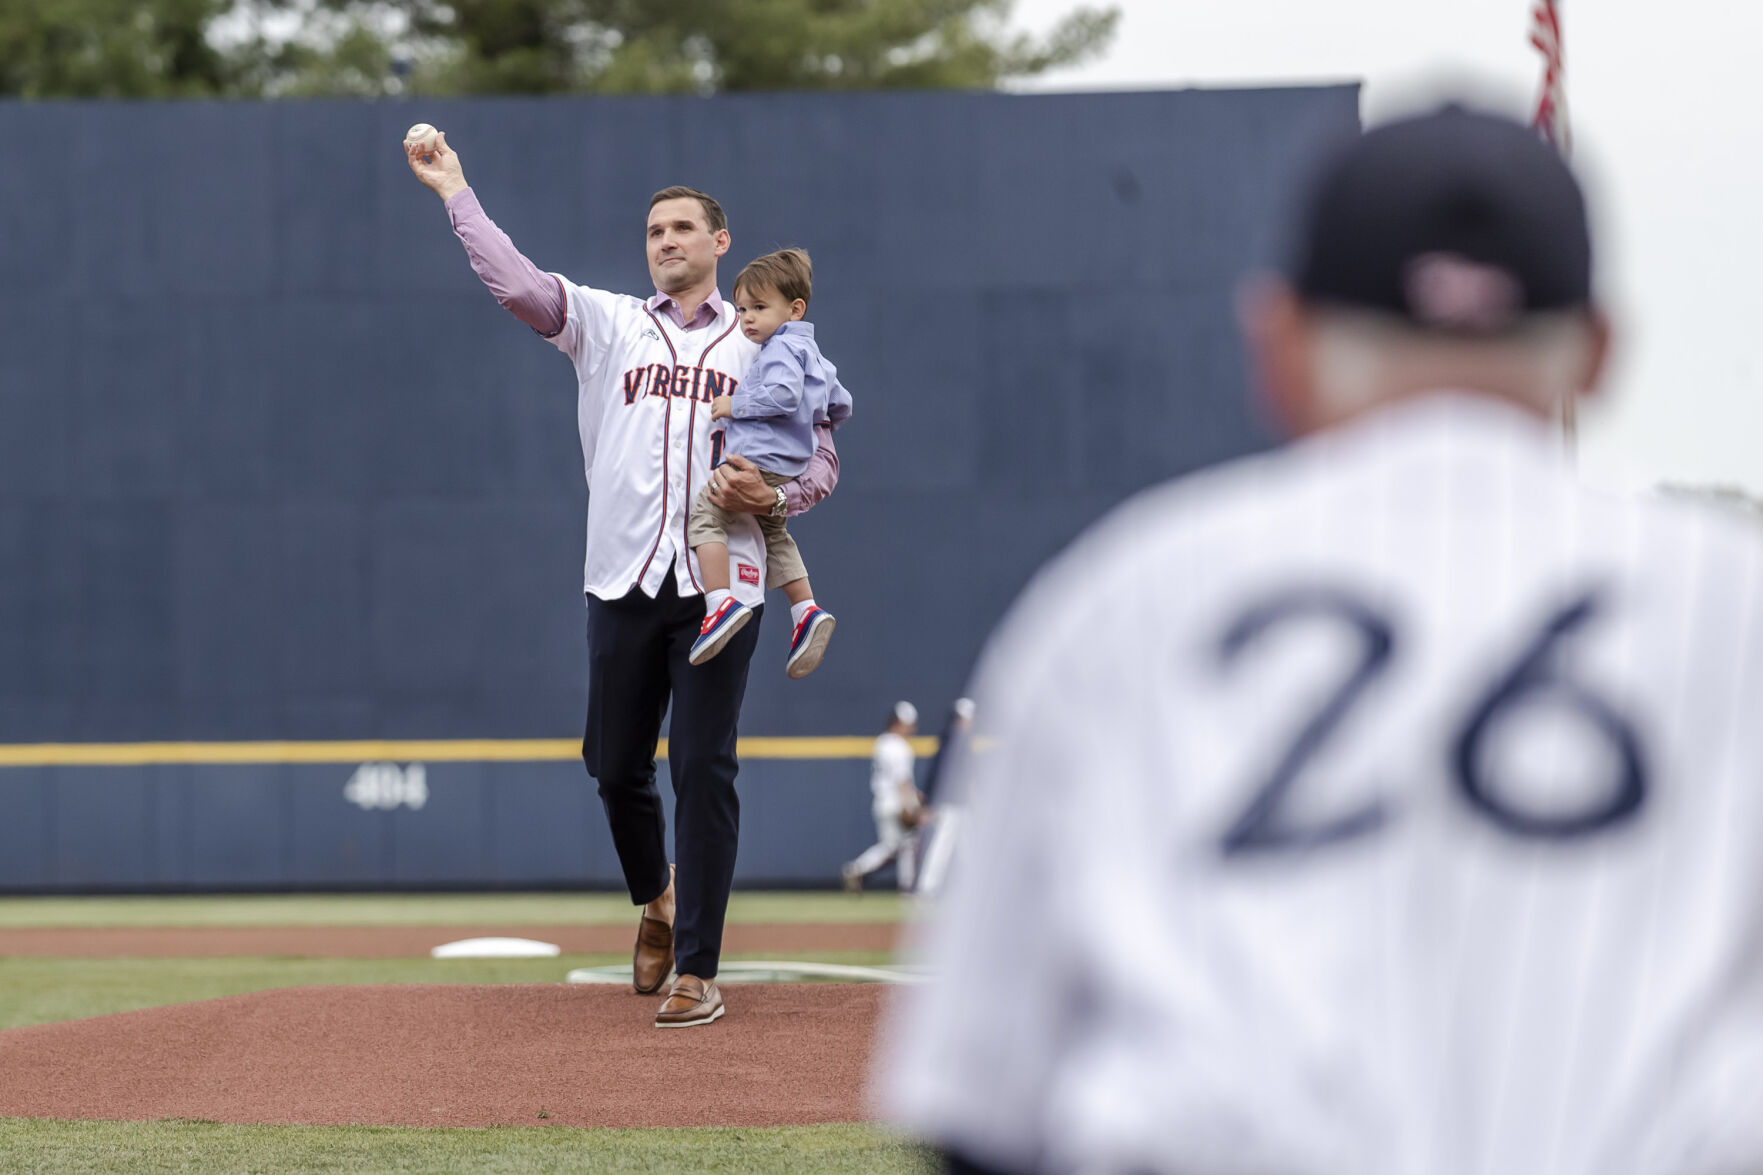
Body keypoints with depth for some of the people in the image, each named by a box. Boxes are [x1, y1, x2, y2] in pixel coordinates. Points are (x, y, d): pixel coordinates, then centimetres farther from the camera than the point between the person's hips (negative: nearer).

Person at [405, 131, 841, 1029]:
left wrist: (772, 496, -9)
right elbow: (516, 282, 2)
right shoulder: (607, 324, 15)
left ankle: (697, 972, -4)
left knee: (703, 770, -7)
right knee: (617, 766, 5)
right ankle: (656, 896, 35)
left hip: (718, 583, -2)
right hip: (623, 581, 2)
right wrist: (452, 190, 0)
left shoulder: (762, 346, 13)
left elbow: (822, 458, 11)